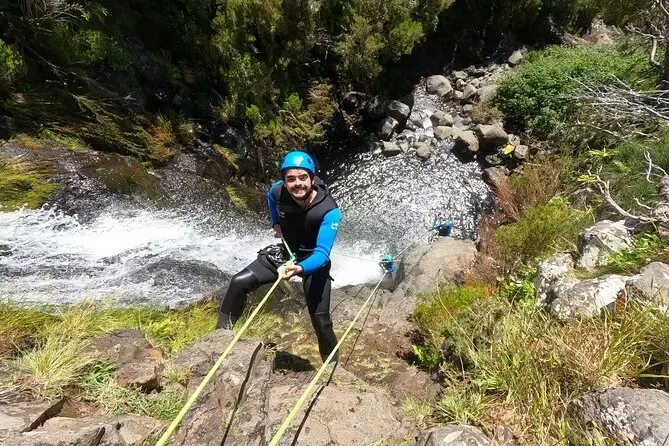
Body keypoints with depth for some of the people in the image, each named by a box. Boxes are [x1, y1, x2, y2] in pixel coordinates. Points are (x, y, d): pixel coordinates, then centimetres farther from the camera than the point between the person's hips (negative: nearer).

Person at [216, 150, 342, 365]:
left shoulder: (329, 211, -32)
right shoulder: (278, 191, -19)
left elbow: (321, 254, -37)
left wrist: (299, 268, -55)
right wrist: (276, 224, 2)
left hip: (314, 262, -3)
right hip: (284, 251, 4)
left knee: (321, 321, -2)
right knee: (239, 282, -10)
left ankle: (332, 366, 24)